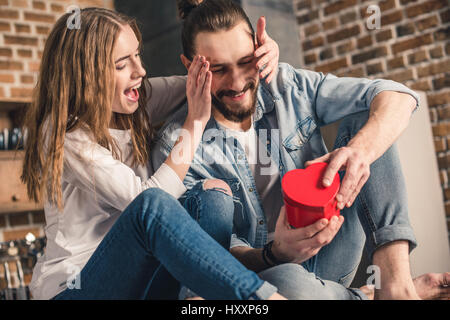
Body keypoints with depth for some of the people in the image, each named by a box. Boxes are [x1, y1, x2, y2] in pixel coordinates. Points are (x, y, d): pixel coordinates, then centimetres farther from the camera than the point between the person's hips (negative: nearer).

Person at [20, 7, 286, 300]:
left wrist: (263, 49, -10)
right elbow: (146, 201, -21)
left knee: (215, 200, -18)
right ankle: (263, 295, -37)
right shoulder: (63, 135, -15)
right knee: (153, 205, -35)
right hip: (74, 286, -7)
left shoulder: (139, 100, 4)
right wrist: (196, 121, -17)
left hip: (139, 277, 7)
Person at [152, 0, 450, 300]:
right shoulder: (177, 145, -11)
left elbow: (397, 96, -8)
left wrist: (360, 150, -30)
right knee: (288, 282, -42)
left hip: (328, 259, 4)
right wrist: (277, 254, -35)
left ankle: (396, 283, -21)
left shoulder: (289, 87, -2)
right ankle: (369, 295, -7)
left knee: (366, 117, -10)